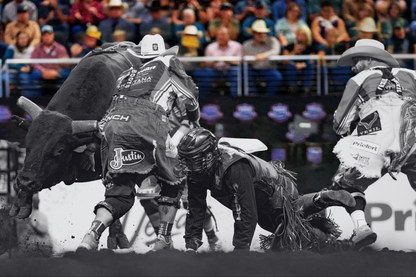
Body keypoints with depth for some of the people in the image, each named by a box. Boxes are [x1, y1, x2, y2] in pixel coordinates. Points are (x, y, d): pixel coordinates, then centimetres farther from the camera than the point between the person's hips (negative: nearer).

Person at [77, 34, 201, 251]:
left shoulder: (128, 74, 33)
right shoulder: (168, 63, 21)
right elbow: (189, 97, 23)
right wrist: (194, 121, 40)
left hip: (111, 126, 4)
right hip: (146, 125, -4)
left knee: (119, 194, 7)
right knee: (173, 183, 17)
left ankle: (91, 235, -17)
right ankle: (163, 239, 12)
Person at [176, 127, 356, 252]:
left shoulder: (235, 168, -43)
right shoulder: (198, 171, -18)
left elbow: (246, 214, -44)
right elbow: (196, 209, -11)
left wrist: (239, 251, -43)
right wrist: (191, 245, -17)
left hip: (279, 189, -9)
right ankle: (320, 200, 44)